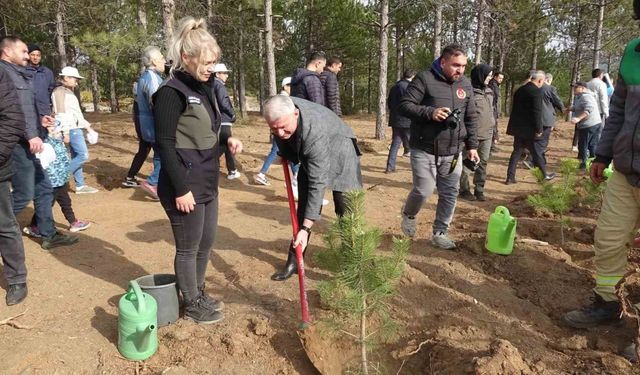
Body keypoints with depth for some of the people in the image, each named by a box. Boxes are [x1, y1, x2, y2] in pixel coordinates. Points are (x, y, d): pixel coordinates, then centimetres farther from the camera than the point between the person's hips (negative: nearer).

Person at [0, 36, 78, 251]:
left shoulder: (17, 74, 20)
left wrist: (39, 120, 10)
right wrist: (30, 135, -25)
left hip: (26, 144, 10)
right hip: (17, 143, -10)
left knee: (43, 189, 12)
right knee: (24, 194, -6)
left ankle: (49, 235, 20)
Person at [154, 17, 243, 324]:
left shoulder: (203, 88, 11)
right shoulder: (171, 93, -16)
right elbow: (165, 144, -19)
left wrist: (227, 138, -1)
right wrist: (181, 189, -20)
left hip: (207, 183, 9)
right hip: (185, 186, -9)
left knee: (206, 242, 20)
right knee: (188, 248, 7)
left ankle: (198, 293, 39)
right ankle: (192, 305, 25)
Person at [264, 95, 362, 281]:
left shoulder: (315, 133, -43)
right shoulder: (282, 110, -25)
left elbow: (318, 184, -41)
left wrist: (306, 228, -41)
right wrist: (285, 154, 15)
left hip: (339, 156, -6)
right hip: (308, 156, 6)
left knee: (345, 211, -9)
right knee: (304, 208, 5)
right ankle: (294, 260, 13)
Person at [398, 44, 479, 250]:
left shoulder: (466, 84, 10)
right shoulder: (424, 79, -9)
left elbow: (471, 118, 16)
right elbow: (404, 105, -13)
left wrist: (472, 145, 12)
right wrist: (430, 112, -26)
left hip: (453, 152, 6)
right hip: (425, 150, -5)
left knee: (450, 194, 8)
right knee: (423, 191, -6)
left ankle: (440, 233, 24)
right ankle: (408, 215, 27)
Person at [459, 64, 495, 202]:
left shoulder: (489, 91, 14)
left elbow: (492, 111, 21)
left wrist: (494, 131, 18)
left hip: (487, 135, 7)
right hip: (472, 135, -7)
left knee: (483, 163, 9)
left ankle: (479, 190, 19)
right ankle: (464, 190, 13)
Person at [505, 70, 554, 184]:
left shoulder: (520, 89, 10)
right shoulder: (537, 91, -15)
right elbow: (537, 112, -20)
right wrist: (539, 129, -14)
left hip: (518, 127, 7)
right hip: (529, 129, -7)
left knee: (516, 151, 11)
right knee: (537, 151, 7)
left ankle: (510, 177, 9)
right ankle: (545, 175, 23)